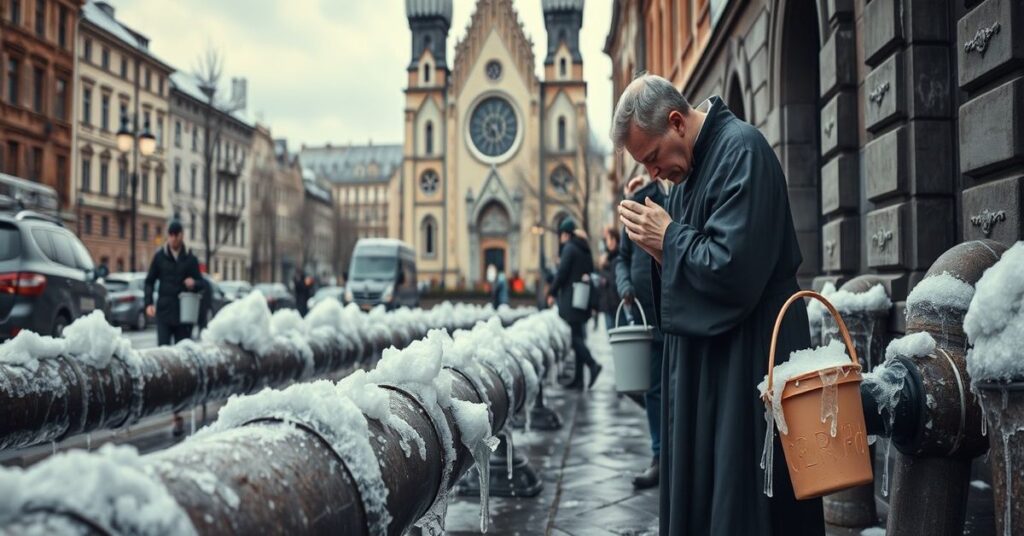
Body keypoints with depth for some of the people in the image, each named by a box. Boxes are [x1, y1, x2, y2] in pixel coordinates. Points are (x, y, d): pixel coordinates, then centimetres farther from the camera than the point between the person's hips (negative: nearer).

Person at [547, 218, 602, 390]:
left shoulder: (569, 248, -8)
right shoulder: (585, 250, 16)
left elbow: (562, 272, -13)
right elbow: (591, 271, 17)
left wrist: (552, 293, -4)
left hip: (570, 299, -8)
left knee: (574, 336, -8)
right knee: (578, 336, 9)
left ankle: (592, 364, -24)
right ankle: (578, 378, 9)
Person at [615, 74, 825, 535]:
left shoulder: (741, 149, -16)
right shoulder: (687, 169, 12)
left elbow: (733, 268, -25)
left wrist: (669, 237, -11)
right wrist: (655, 242, -2)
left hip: (746, 367, -9)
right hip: (702, 365, 9)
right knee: (696, 499, 15)